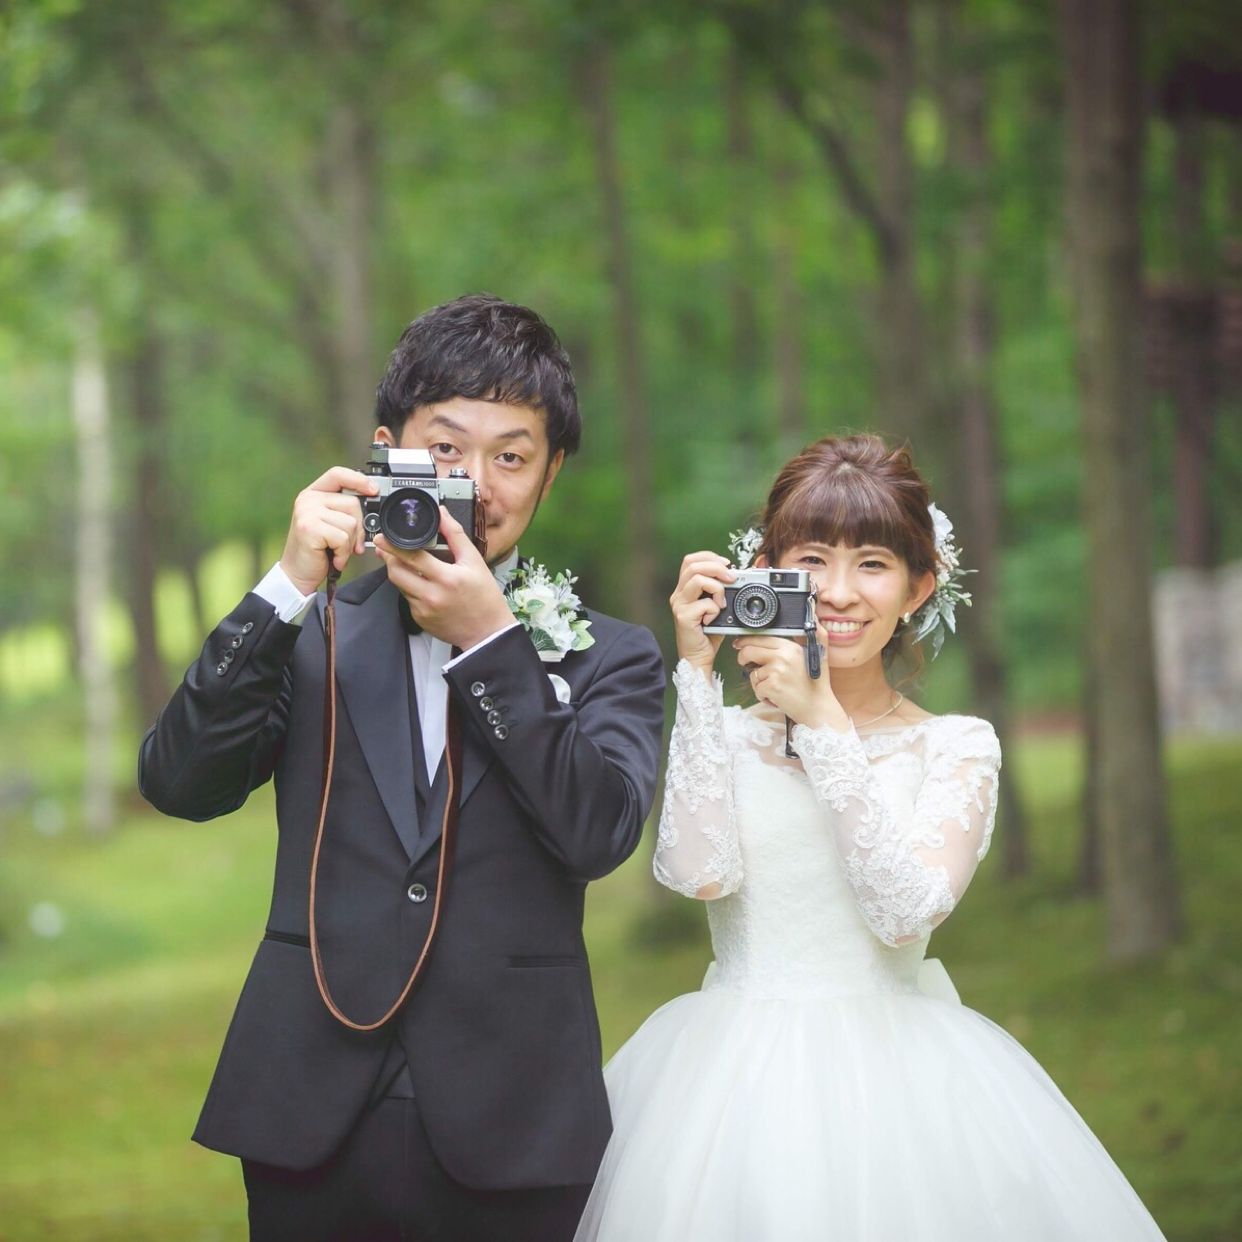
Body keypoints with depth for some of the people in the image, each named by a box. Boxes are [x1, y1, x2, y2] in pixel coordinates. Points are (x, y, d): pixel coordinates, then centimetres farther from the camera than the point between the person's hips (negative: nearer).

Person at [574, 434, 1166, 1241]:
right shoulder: (722, 733, 7)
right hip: (736, 1080, 1)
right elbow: (700, 872, -12)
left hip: (897, 1083, -1)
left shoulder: (956, 747, 4)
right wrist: (699, 673, -10)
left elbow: (909, 912, -12)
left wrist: (821, 722, -14)